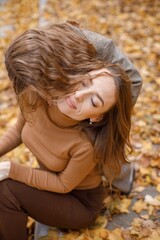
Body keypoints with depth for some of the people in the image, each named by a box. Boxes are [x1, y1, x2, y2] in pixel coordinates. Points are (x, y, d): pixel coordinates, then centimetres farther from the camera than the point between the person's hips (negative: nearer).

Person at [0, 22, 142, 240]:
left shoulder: (88, 145, -38)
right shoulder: (35, 95, -24)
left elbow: (63, 185, -19)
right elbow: (18, 131, -2)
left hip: (81, 203, -5)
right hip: (50, 183, 5)